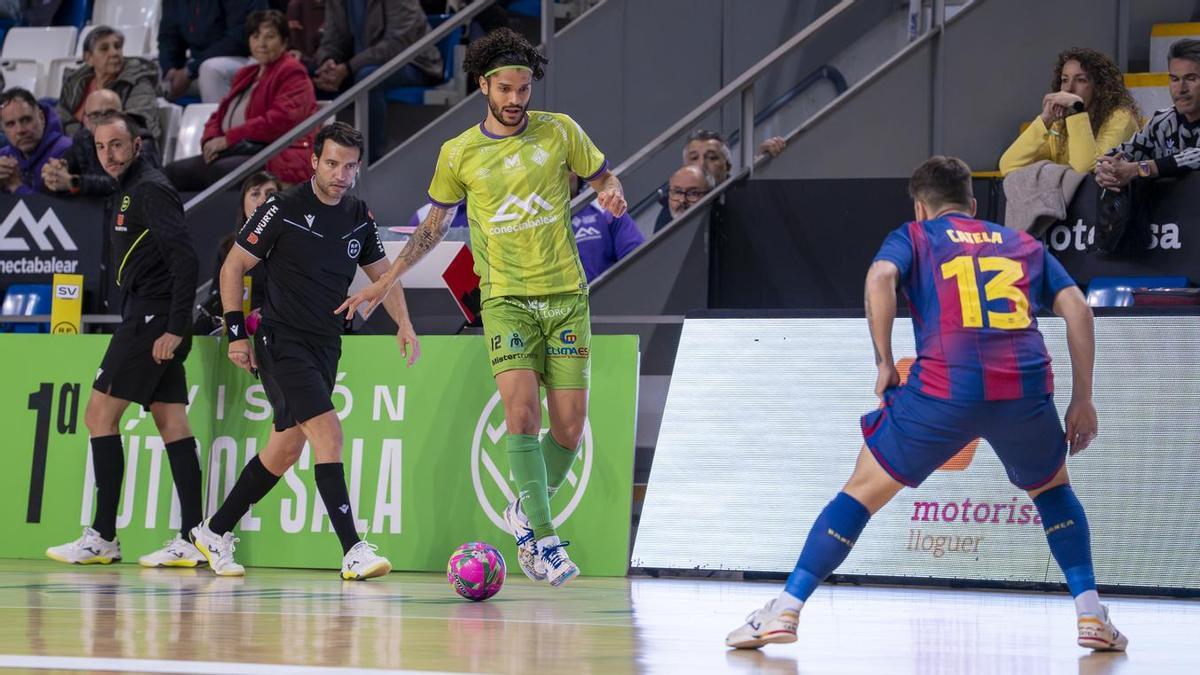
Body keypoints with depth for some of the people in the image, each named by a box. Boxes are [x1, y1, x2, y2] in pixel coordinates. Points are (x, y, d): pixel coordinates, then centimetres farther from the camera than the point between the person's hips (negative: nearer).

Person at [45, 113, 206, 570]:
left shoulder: (149, 190, -12)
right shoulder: (132, 190, 19)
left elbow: (185, 258, -20)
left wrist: (175, 328, -23)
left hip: (153, 322, -10)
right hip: (149, 322, 10)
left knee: (100, 415, -6)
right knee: (171, 424, 5)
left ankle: (102, 537, -5)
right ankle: (191, 538, 1)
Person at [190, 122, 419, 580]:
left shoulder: (359, 217, 7)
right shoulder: (283, 209, -11)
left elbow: (382, 275, 18)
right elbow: (233, 266, -5)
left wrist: (404, 324, 3)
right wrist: (237, 332, -10)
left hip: (325, 348, 7)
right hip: (281, 344, -7)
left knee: (286, 449, 11)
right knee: (328, 433, -19)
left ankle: (216, 532, 27)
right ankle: (353, 552, -23)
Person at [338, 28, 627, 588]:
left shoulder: (559, 131, 3)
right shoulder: (459, 153, 4)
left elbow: (602, 177, 14)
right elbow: (436, 221, 17)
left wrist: (612, 194, -10)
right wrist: (386, 281, 15)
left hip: (566, 295, 1)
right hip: (505, 297, -1)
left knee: (569, 426, -2)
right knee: (522, 412, -19)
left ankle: (526, 514, 23)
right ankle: (544, 537, -15)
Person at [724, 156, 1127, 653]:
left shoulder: (914, 237, 18)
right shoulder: (1025, 245, 26)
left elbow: (880, 277, -4)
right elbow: (1077, 309, 14)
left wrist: (884, 363, 1)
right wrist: (1082, 401, 15)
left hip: (944, 388, -2)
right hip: (1026, 389, 2)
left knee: (863, 492, 13)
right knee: (1053, 489, 30)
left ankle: (785, 610, 7)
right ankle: (1091, 616, 19)